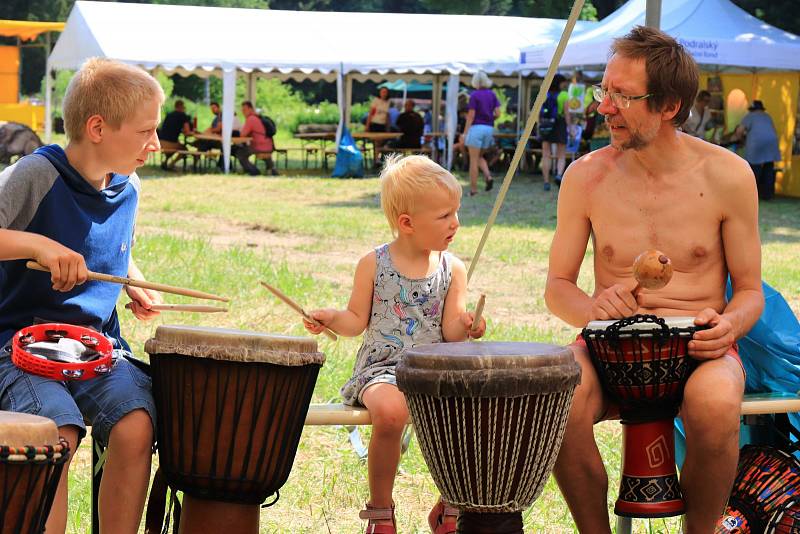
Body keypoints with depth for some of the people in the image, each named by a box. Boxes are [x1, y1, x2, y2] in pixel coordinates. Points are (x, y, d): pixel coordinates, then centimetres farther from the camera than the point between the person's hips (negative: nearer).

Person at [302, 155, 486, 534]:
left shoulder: (452, 269, 6)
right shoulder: (374, 265, 1)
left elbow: (450, 332, 2)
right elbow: (357, 320, 5)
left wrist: (463, 326, -20)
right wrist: (330, 318, -14)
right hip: (382, 368, -3)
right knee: (390, 411, -36)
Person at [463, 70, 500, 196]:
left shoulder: (474, 95, -7)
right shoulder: (492, 94, 7)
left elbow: (471, 116, -10)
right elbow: (497, 113, 4)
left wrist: (465, 133, -7)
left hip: (476, 127, -5)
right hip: (489, 128, 5)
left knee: (473, 160, -1)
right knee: (479, 157, 21)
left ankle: (473, 189, -2)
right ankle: (488, 176, -5)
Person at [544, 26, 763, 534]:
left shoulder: (727, 175, -2)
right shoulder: (586, 177, 2)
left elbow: (750, 291, 6)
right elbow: (557, 286, 9)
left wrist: (728, 324, -18)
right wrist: (592, 310, -15)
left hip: (697, 347, -1)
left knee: (715, 406, -36)